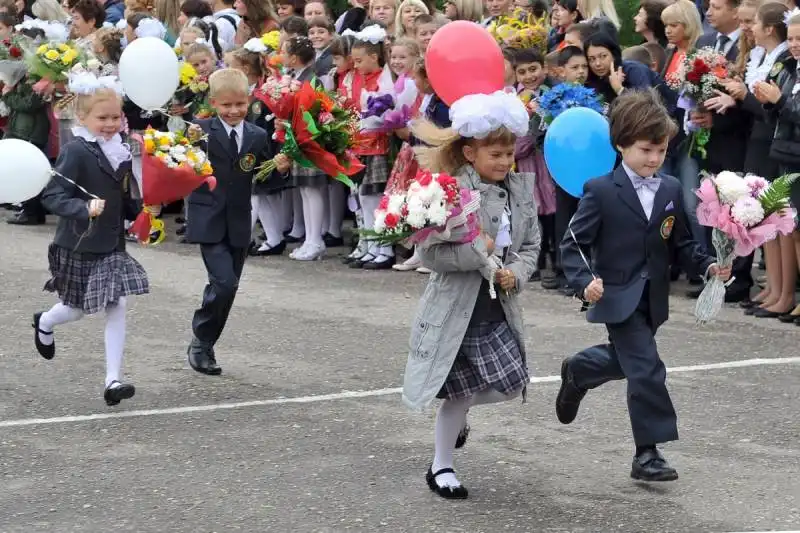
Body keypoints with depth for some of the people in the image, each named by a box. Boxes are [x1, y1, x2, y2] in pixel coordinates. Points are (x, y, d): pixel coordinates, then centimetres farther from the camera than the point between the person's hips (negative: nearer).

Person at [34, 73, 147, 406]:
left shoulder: (119, 150, 5)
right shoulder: (76, 152, -18)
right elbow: (52, 196, -23)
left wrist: (142, 211, 3)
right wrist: (85, 208, -37)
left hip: (112, 244, 6)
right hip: (79, 247, -6)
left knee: (117, 306, -4)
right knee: (78, 309, 12)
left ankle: (113, 381, -1)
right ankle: (44, 323, 48)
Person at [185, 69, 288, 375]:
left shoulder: (257, 137, 4)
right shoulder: (203, 131, -9)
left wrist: (280, 169, -9)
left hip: (239, 224, 5)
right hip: (209, 221, -5)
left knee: (229, 287, 11)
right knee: (224, 283, -16)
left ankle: (205, 344, 27)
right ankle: (201, 341, 1)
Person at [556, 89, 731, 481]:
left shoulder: (671, 190, 4)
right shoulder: (601, 192, -11)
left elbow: (680, 244, 8)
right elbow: (573, 243, -11)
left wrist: (707, 265, -10)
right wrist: (585, 280, -28)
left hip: (652, 300, 6)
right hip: (619, 299, -6)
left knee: (625, 358, 24)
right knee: (646, 371, -12)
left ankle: (577, 372, 55)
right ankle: (647, 454, -4)